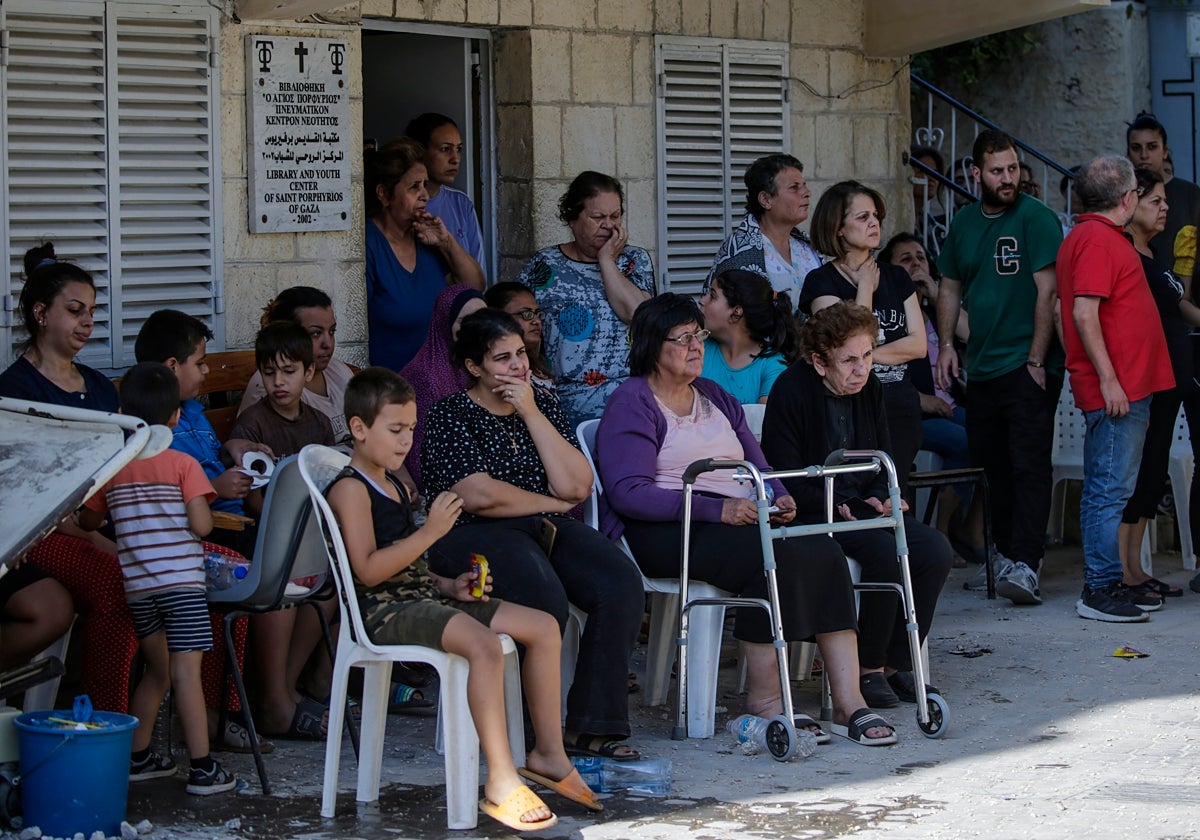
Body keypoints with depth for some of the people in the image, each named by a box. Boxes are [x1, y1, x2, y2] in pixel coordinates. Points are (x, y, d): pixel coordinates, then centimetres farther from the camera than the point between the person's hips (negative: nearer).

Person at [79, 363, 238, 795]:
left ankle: (137, 756, 23)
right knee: (185, 670, -9)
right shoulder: (183, 465, -6)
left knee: (157, 669, 19)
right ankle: (202, 768, -10)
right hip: (181, 579, -5)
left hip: (137, 584, 5)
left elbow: (88, 521, 17)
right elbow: (201, 526, -12)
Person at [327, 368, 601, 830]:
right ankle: (501, 783, -34)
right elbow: (369, 570, -20)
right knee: (484, 644, -35)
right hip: (385, 610, -10)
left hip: (423, 599, 10)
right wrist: (430, 532, -20)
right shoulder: (350, 489, -8)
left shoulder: (393, 487, 22)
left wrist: (450, 585, 9)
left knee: (543, 627, 2)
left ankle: (548, 754, 9)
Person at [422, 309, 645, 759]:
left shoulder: (542, 403, 16)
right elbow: (478, 495, -13)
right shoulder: (451, 414, 1)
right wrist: (553, 503, -1)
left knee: (621, 584, -22)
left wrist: (531, 413, -2)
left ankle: (592, 725, -17)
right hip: (474, 537, -6)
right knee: (544, 597, -34)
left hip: (547, 530, 6)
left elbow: (576, 486, 2)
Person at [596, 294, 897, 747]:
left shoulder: (715, 398, 24)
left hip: (737, 518, 7)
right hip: (663, 532, -7)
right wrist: (717, 509, -22)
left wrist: (779, 497, 0)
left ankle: (848, 701, -26)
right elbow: (629, 493, -14)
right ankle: (763, 697, -21)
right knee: (773, 557, -33)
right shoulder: (631, 404, 0)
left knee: (824, 552, -21)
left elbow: (758, 465, 26)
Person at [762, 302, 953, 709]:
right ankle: (868, 667, -13)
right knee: (885, 550, -31)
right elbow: (783, 477, -13)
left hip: (864, 507, 7)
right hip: (813, 513, -7)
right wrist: (838, 506, -21)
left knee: (936, 550, -16)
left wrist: (881, 497, -2)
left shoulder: (870, 387, 10)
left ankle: (897, 662, -6)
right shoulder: (791, 390, -12)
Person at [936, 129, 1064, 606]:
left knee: (1029, 467, -11)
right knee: (994, 466, 13)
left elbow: (1047, 291, -12)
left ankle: (1025, 564, -16)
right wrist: (947, 344, 8)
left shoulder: (1036, 218, -8)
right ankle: (1005, 554, 24)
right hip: (982, 366, 7)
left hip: (1028, 367, -7)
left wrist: (1037, 360, -16)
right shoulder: (963, 224, 12)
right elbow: (951, 287, 20)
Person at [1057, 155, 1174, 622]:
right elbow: (1084, 313, -21)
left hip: (1126, 388, 11)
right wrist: (1108, 380, -22)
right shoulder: (1097, 239, -13)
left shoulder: (1099, 236, 18)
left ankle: (1107, 585, 17)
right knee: (1110, 489, -9)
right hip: (1115, 389, -11)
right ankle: (1099, 590, -7)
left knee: (1107, 489, 12)